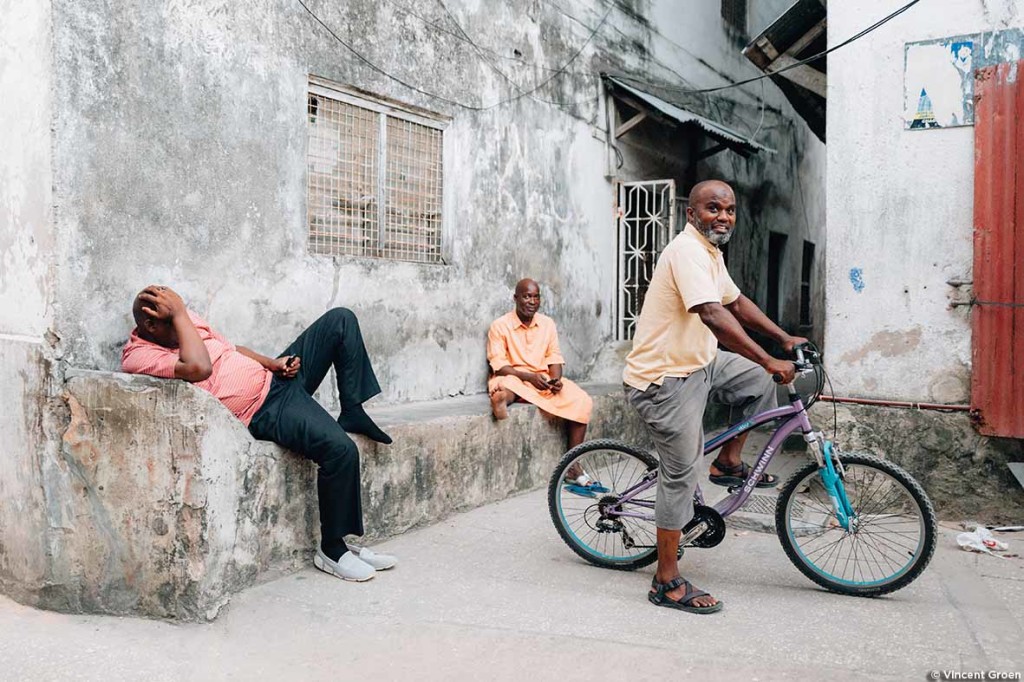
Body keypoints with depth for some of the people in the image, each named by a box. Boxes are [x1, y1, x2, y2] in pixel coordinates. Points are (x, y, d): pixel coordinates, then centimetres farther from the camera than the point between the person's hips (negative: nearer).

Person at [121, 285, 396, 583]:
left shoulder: (185, 321, 7)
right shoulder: (138, 357, -18)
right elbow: (199, 367, -35)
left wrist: (274, 362, 2)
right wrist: (179, 314, -24)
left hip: (275, 377, 9)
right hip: (264, 413, -9)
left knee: (341, 320, 0)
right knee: (340, 449, -30)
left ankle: (353, 414, 3)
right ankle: (332, 550, -10)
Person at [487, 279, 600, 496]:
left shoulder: (547, 323, 9)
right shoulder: (500, 325, -5)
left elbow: (554, 357, 7)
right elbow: (498, 365, -9)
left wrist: (556, 379, -14)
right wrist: (529, 376, -22)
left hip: (543, 379, 4)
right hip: (513, 378, -4)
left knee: (581, 401, -19)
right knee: (500, 394, -41)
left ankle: (573, 468, -16)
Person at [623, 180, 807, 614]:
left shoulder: (710, 252, 12)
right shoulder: (687, 250, -20)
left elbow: (736, 303, 22)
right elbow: (712, 315, -32)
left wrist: (786, 340, 16)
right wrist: (769, 361, -32)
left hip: (697, 364, 10)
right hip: (664, 380, -9)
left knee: (759, 382, 11)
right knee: (681, 476, -4)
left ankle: (729, 462, 22)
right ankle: (667, 584, 7)